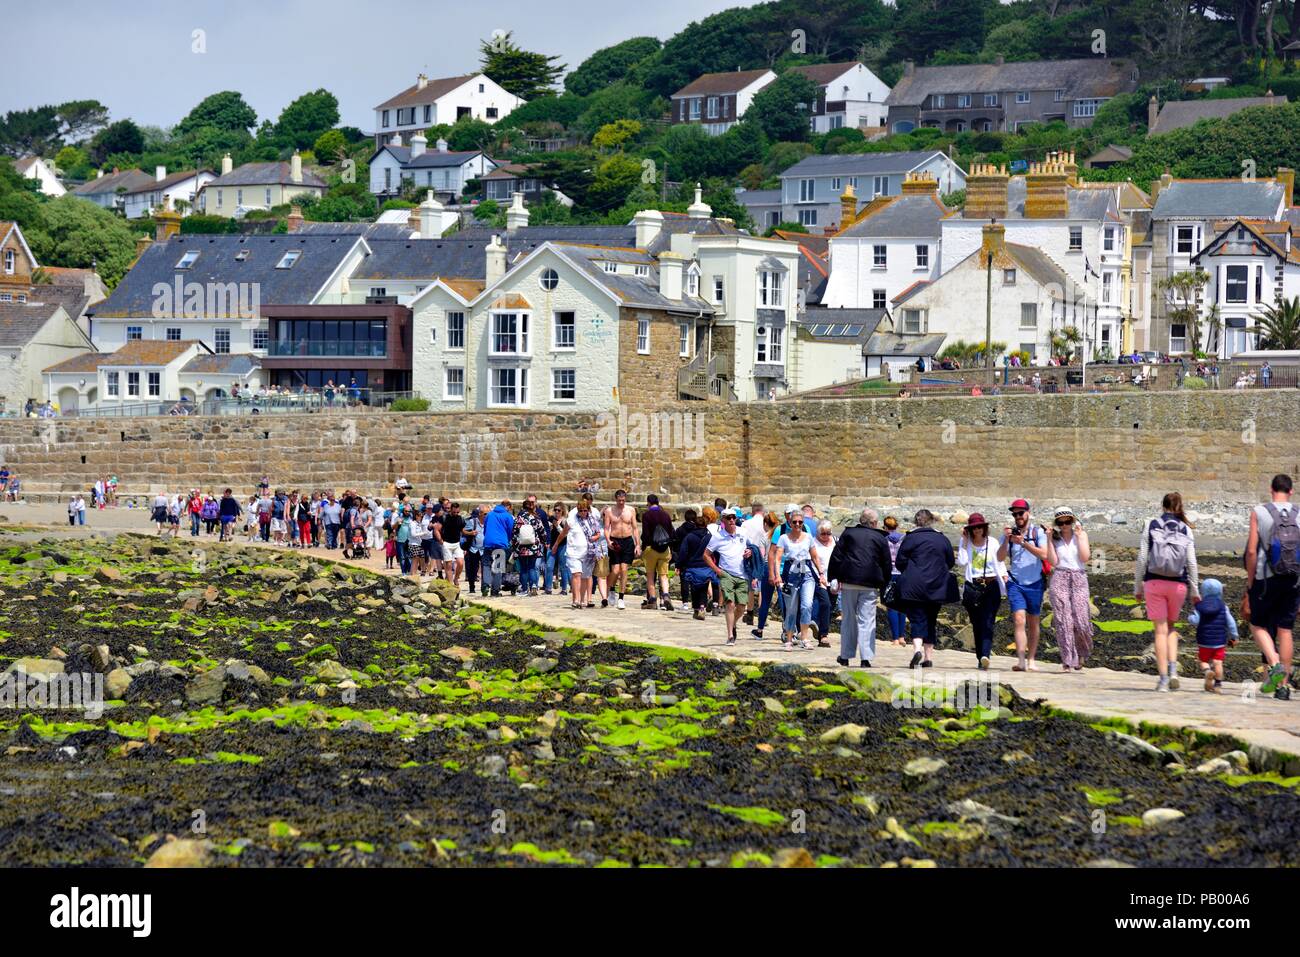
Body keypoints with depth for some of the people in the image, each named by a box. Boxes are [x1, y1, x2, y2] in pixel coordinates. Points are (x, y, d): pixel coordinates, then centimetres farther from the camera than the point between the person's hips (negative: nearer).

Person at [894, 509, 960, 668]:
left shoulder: (910, 538, -5)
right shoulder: (942, 539, 6)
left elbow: (900, 562, -3)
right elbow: (951, 562, 12)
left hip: (914, 587, -3)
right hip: (936, 587, 3)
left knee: (917, 619, -5)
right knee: (931, 620, 13)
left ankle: (917, 648, -29)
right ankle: (928, 656, 13)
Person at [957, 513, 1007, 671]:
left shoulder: (992, 543, 8)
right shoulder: (965, 543, 7)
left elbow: (1000, 563, 12)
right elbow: (962, 562, -8)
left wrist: (1005, 580, 2)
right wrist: (965, 541, -5)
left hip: (991, 586, -1)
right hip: (972, 587, 1)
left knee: (988, 623, -15)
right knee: (976, 624, 2)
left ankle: (985, 656, -28)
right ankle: (981, 659, 8)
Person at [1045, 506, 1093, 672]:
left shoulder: (1081, 534, 10)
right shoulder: (1055, 538, 10)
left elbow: (1085, 557, -2)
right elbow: (1053, 561, -2)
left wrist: (1079, 536, -5)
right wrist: (1049, 540, -5)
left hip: (1079, 579, 0)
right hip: (1059, 579, 0)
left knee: (1081, 621, -8)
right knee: (1063, 621, -7)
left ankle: (1081, 654, 17)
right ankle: (1068, 659, -5)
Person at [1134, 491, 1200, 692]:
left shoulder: (1151, 526, 1)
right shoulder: (1185, 529, 4)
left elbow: (1142, 558, -1)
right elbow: (1191, 562, 1)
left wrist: (1138, 586, 7)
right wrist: (1195, 589, 8)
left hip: (1154, 583, -1)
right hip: (1178, 584, 1)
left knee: (1161, 630, 2)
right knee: (1171, 627, 19)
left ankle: (1163, 678, -1)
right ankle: (1173, 669, 2)